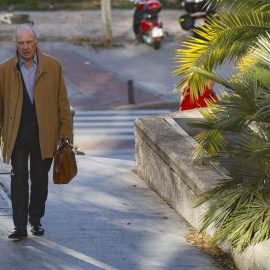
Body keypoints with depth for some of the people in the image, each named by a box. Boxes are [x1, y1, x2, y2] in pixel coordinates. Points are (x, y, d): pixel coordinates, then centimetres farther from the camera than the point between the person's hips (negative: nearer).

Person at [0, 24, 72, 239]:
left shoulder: (53, 66, 3)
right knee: (19, 178, -6)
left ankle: (36, 220, 23)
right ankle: (20, 226, -6)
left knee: (40, 179, 8)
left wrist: (65, 132, 3)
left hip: (44, 133, 1)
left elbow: (62, 102, 6)